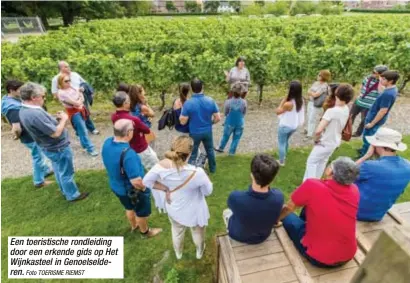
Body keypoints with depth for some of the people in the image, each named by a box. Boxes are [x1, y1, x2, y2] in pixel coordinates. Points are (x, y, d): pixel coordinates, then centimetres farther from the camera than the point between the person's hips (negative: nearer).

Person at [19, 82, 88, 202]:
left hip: (50, 147, 10)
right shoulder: (35, 114, -34)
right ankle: (72, 195, 25)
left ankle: (65, 190, 44)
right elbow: (55, 133, -30)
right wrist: (64, 119, -17)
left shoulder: (24, 110, -1)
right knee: (66, 172, 8)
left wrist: (56, 118, 0)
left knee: (59, 170, 26)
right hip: (58, 148, -10)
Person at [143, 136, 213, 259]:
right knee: (197, 232, 31)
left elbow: (146, 181, -14)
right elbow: (208, 191, -19)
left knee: (177, 231, 35)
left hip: (174, 209, 3)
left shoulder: (162, 166, -29)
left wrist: (165, 188, -8)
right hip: (194, 211, -3)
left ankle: (178, 253, 63)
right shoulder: (197, 172, -38)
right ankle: (199, 252, 61)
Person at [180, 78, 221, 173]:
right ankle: (213, 168, 43)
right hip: (208, 131, 3)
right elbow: (218, 118, -7)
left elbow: (183, 122, -15)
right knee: (210, 150, 25)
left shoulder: (188, 103, -19)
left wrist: (181, 115, 4)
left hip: (194, 133, -3)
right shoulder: (210, 100, -11)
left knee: (192, 154, 13)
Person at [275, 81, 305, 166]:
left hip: (285, 126, -7)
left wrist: (284, 99, -18)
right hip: (294, 126, 8)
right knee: (286, 141, 30)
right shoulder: (301, 100, -9)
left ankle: (281, 161, 27)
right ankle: (284, 156, 49)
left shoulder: (288, 104, -32)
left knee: (281, 143, 14)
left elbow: (277, 112, -15)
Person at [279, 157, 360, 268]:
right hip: (348, 256, 5)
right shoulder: (354, 190, -10)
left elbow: (288, 208, -7)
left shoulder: (311, 185, -23)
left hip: (318, 258, -4)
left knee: (288, 216, 16)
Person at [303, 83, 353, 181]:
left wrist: (317, 139, -17)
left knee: (311, 162, 8)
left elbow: (318, 130, -37)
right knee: (322, 161, 23)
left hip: (325, 143, -8)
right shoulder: (346, 109, -5)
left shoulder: (331, 111, -31)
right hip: (335, 142, 8)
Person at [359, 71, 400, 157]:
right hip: (374, 117, 10)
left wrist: (372, 123, -19)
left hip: (375, 119, -10)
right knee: (367, 135, 25)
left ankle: (364, 156, 19)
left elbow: (383, 111, -27)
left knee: (367, 137, 5)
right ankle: (365, 149, 43)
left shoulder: (388, 94, -30)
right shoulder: (393, 89, 2)